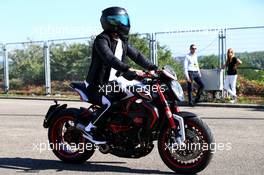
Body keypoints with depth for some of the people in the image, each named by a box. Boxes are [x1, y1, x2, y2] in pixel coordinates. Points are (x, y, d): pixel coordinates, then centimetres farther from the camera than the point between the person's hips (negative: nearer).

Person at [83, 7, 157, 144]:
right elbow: (110, 58, -35)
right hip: (96, 85, -9)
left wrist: (153, 68, -11)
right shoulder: (101, 40, -18)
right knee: (109, 104, -30)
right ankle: (89, 129, -13)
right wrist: (128, 69, -47)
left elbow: (136, 55, 2)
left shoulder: (122, 41, 8)